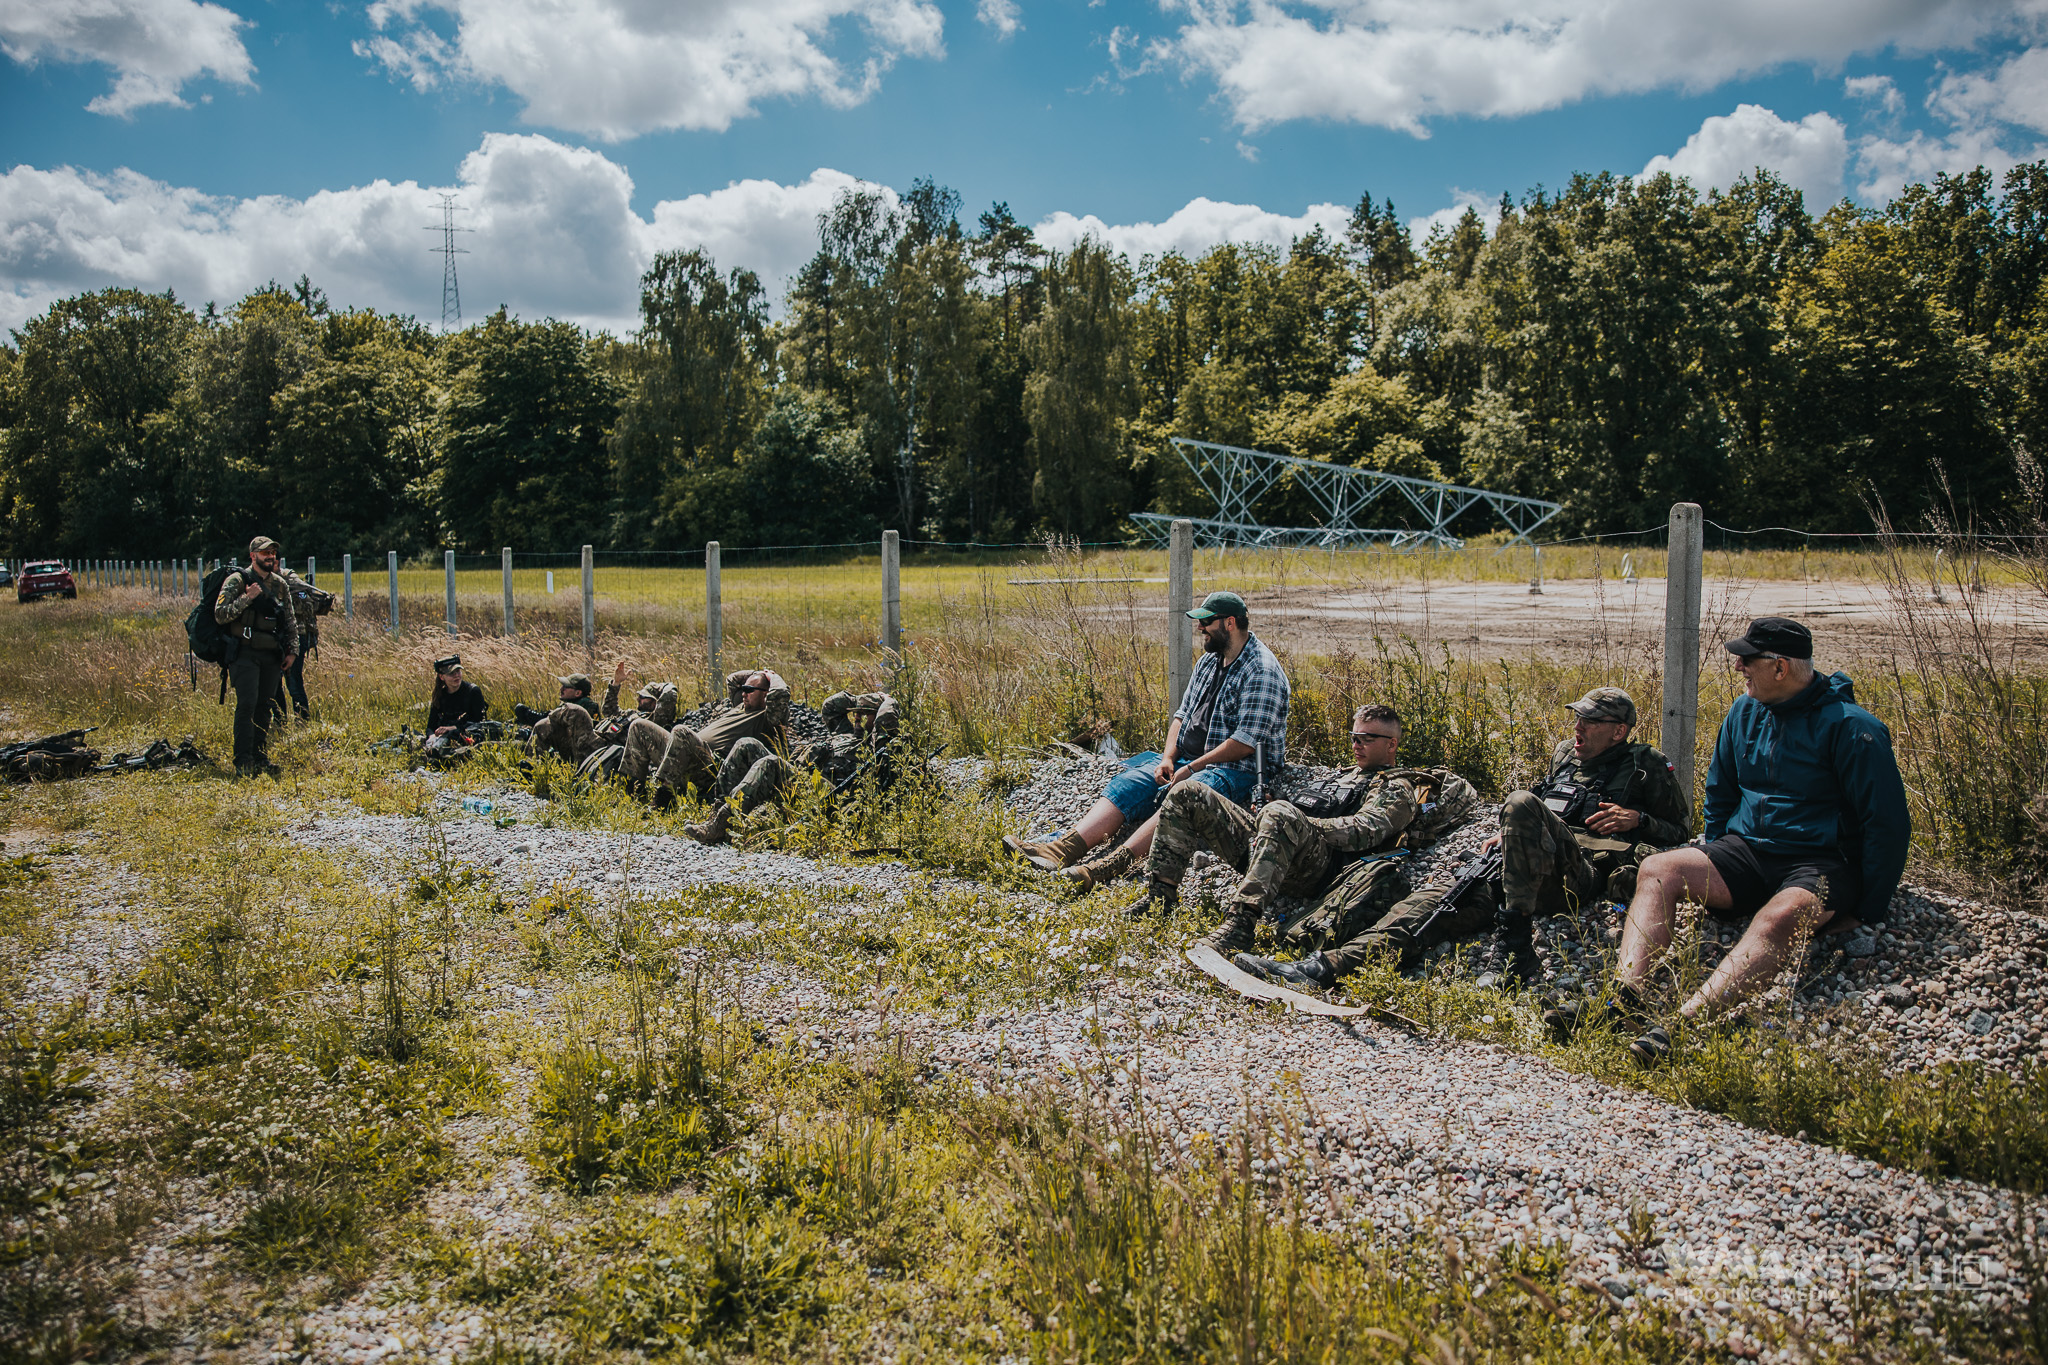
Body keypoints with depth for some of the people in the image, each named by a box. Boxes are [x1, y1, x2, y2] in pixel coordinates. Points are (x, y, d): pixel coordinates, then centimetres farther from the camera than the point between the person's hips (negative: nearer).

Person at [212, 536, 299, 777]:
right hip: (245, 654, -5)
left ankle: (261, 758, 14)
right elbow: (220, 614, -11)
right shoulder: (237, 581, -4)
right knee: (247, 705, -13)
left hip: (272, 656, 5)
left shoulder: (279, 584, 13)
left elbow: (290, 621, 19)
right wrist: (245, 599, -20)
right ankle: (243, 763, -12)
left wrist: (292, 650, 11)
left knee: (264, 707, 8)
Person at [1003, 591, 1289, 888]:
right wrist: (1168, 758, -2)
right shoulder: (1209, 660, 16)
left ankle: (1116, 862, -55)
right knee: (1128, 783, -15)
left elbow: (1247, 740, -20)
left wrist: (1192, 768, -19)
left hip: (1238, 769, -8)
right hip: (1188, 761, 8)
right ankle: (1064, 848, -32)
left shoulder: (1261, 670, -13)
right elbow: (1183, 715, 17)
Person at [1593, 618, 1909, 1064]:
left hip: (1820, 864, -6)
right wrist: (1713, 870, 17)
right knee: (1657, 871, -19)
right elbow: (1719, 792, 22)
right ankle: (1624, 1001, -35)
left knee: (1779, 918, -38)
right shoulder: (1745, 712, 8)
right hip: (1746, 851, 6)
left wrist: (1867, 912, -12)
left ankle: (1683, 1023, -55)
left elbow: (1889, 824, -11)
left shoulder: (1851, 728, -12)